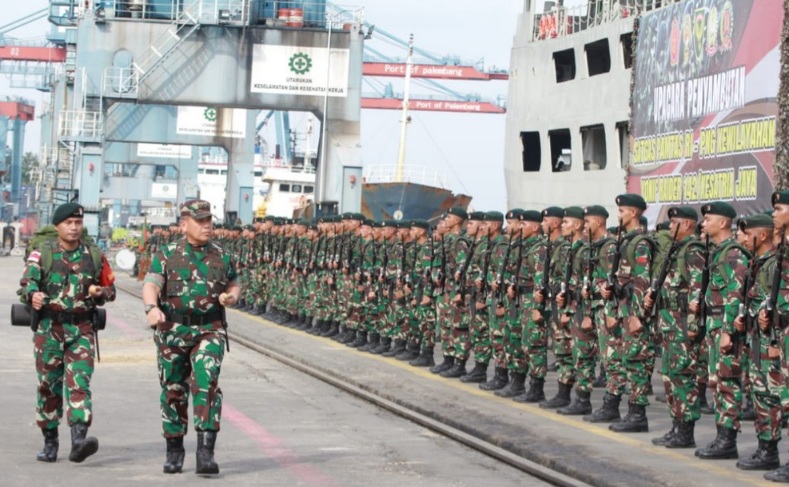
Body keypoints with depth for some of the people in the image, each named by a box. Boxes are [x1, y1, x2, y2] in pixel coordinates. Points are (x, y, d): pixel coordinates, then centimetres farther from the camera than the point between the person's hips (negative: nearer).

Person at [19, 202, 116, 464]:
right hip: (48, 327, 0)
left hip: (82, 329, 0)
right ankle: (50, 443, 19)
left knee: (79, 384, -13)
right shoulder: (42, 253, 2)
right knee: (48, 387, 7)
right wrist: (32, 295, -34)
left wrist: (99, 292, -7)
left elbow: (110, 288, 17)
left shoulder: (94, 255, 8)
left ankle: (79, 440, -24)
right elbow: (27, 282, -10)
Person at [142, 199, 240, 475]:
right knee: (173, 392, 8)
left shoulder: (221, 256, 9)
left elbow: (234, 286, 21)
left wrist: (232, 297, -3)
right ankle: (174, 451, 23)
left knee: (207, 384, -17)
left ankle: (205, 452, -19)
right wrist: (152, 308, -32)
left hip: (209, 331, 0)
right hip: (172, 333, 0)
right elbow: (151, 286, -11)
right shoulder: (166, 255, 1)